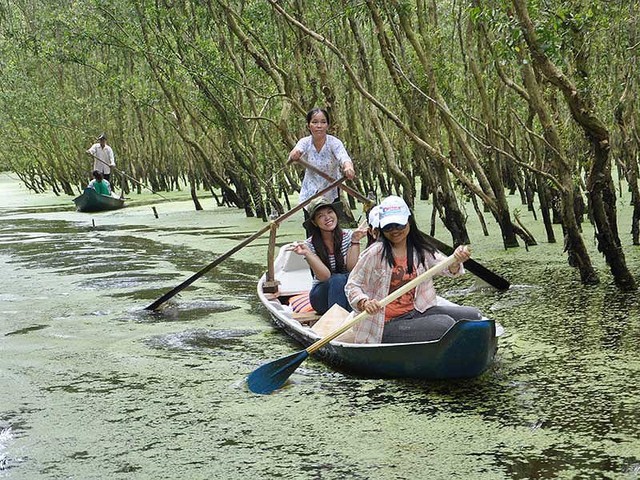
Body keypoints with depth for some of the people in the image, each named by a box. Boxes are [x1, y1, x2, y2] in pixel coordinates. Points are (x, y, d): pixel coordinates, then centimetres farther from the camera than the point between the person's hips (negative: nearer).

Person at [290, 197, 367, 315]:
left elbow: (351, 268, -15)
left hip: (347, 292, 2)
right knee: (338, 279, -32)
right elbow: (324, 276, -21)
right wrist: (307, 253, -33)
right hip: (321, 295, -1)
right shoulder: (310, 244, -10)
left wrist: (355, 241, -22)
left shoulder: (348, 235, -5)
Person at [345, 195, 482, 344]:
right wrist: (364, 303, -26)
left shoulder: (420, 249, 7)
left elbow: (448, 268, -4)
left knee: (473, 315, -5)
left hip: (416, 312, 6)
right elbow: (352, 286, -5)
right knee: (445, 324, -25)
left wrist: (456, 261, -29)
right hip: (386, 326, -6)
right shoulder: (375, 253, -9)